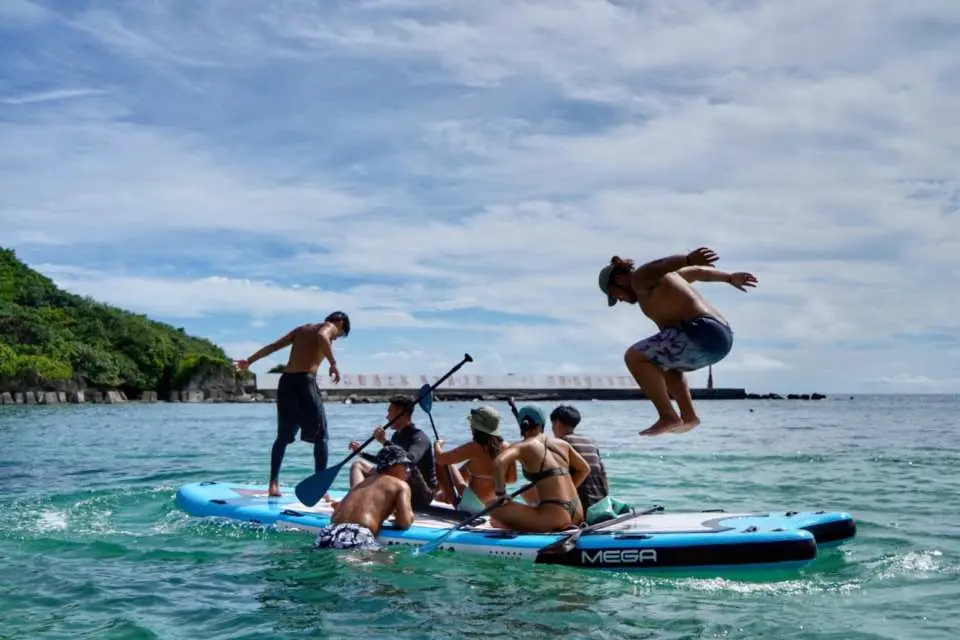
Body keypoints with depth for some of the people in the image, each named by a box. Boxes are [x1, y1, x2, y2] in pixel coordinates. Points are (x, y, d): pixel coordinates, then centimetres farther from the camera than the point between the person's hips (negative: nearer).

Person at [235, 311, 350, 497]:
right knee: (320, 436, 1)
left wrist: (250, 361, 26)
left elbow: (273, 346, 23)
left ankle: (273, 484, 12)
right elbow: (321, 337, -18)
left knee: (283, 436, 16)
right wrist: (333, 364, -15)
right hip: (304, 381, -7)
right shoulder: (329, 327, 6)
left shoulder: (301, 329, 25)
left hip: (285, 381, 7)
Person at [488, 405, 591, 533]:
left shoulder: (523, 446, -5)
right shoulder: (562, 444, 12)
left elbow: (498, 463, -23)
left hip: (555, 517, -7)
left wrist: (500, 495, -10)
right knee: (527, 492, 34)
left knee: (494, 507, -3)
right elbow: (584, 469, 24)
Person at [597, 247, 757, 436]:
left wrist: (688, 258, -45)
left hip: (702, 334, -11)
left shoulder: (640, 280, -1)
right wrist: (730, 278, 57)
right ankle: (689, 416, 24)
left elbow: (661, 265, -24)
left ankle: (668, 417, -16)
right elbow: (699, 271, 41)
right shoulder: (659, 277, 27)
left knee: (635, 357, -13)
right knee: (661, 360, 34)